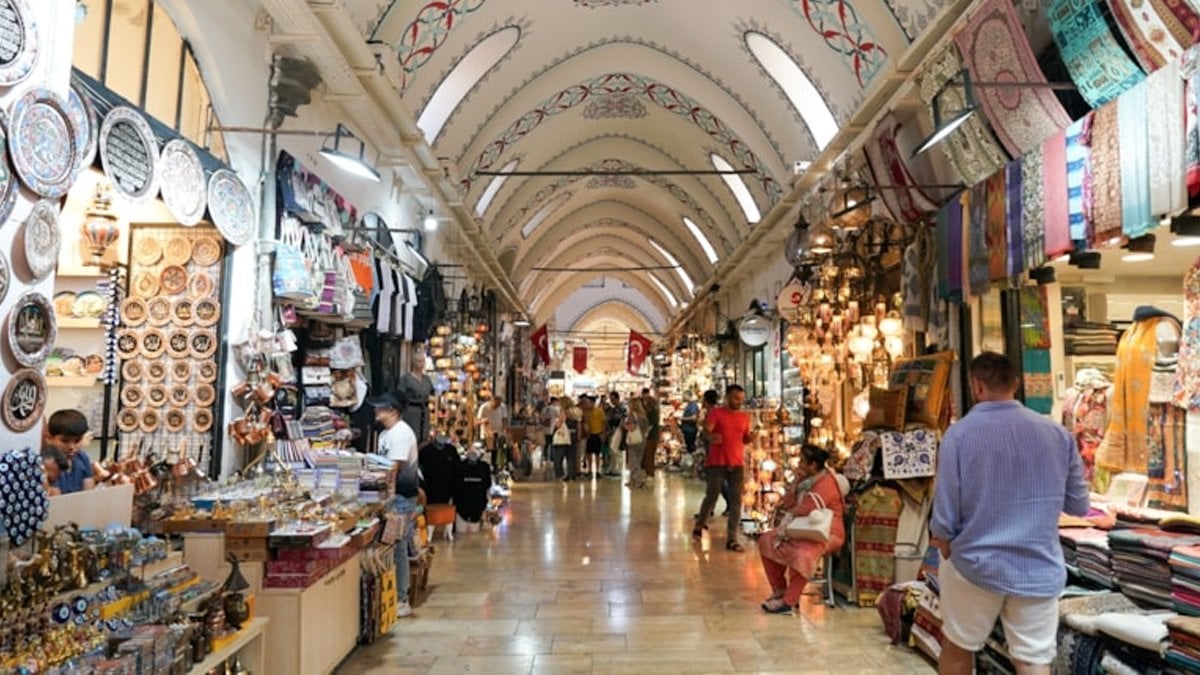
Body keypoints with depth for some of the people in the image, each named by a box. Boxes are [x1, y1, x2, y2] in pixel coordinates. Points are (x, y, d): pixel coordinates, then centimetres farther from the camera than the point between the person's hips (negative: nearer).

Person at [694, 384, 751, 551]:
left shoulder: (745, 416, 10)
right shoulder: (716, 413, -4)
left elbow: (745, 438, 17)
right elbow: (706, 431, -13)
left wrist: (751, 437, -6)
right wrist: (711, 437, -35)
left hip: (738, 463, 4)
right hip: (717, 462, -4)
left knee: (736, 500, -1)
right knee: (711, 496, 3)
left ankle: (732, 539, 3)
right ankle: (699, 526, 28)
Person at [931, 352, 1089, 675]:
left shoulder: (959, 434, -14)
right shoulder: (1058, 434, -3)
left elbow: (945, 518, -13)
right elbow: (1079, 505, 8)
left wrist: (947, 551, 7)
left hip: (975, 565, -2)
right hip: (1040, 570, 2)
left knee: (958, 649, 18)